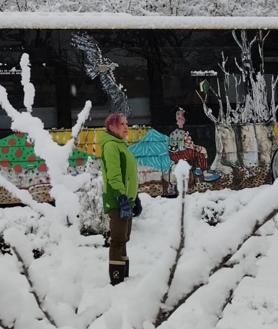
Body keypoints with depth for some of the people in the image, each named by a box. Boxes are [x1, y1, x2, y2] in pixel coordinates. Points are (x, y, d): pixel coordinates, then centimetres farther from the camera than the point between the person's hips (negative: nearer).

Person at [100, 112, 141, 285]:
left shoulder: (121, 145, 20)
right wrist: (122, 198, -27)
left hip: (126, 200, 10)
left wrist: (135, 198, 22)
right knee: (119, 239, -9)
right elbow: (114, 175, -21)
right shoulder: (110, 145, -11)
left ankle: (124, 277, 20)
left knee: (123, 239, 13)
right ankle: (116, 279, -8)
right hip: (118, 201, -10)